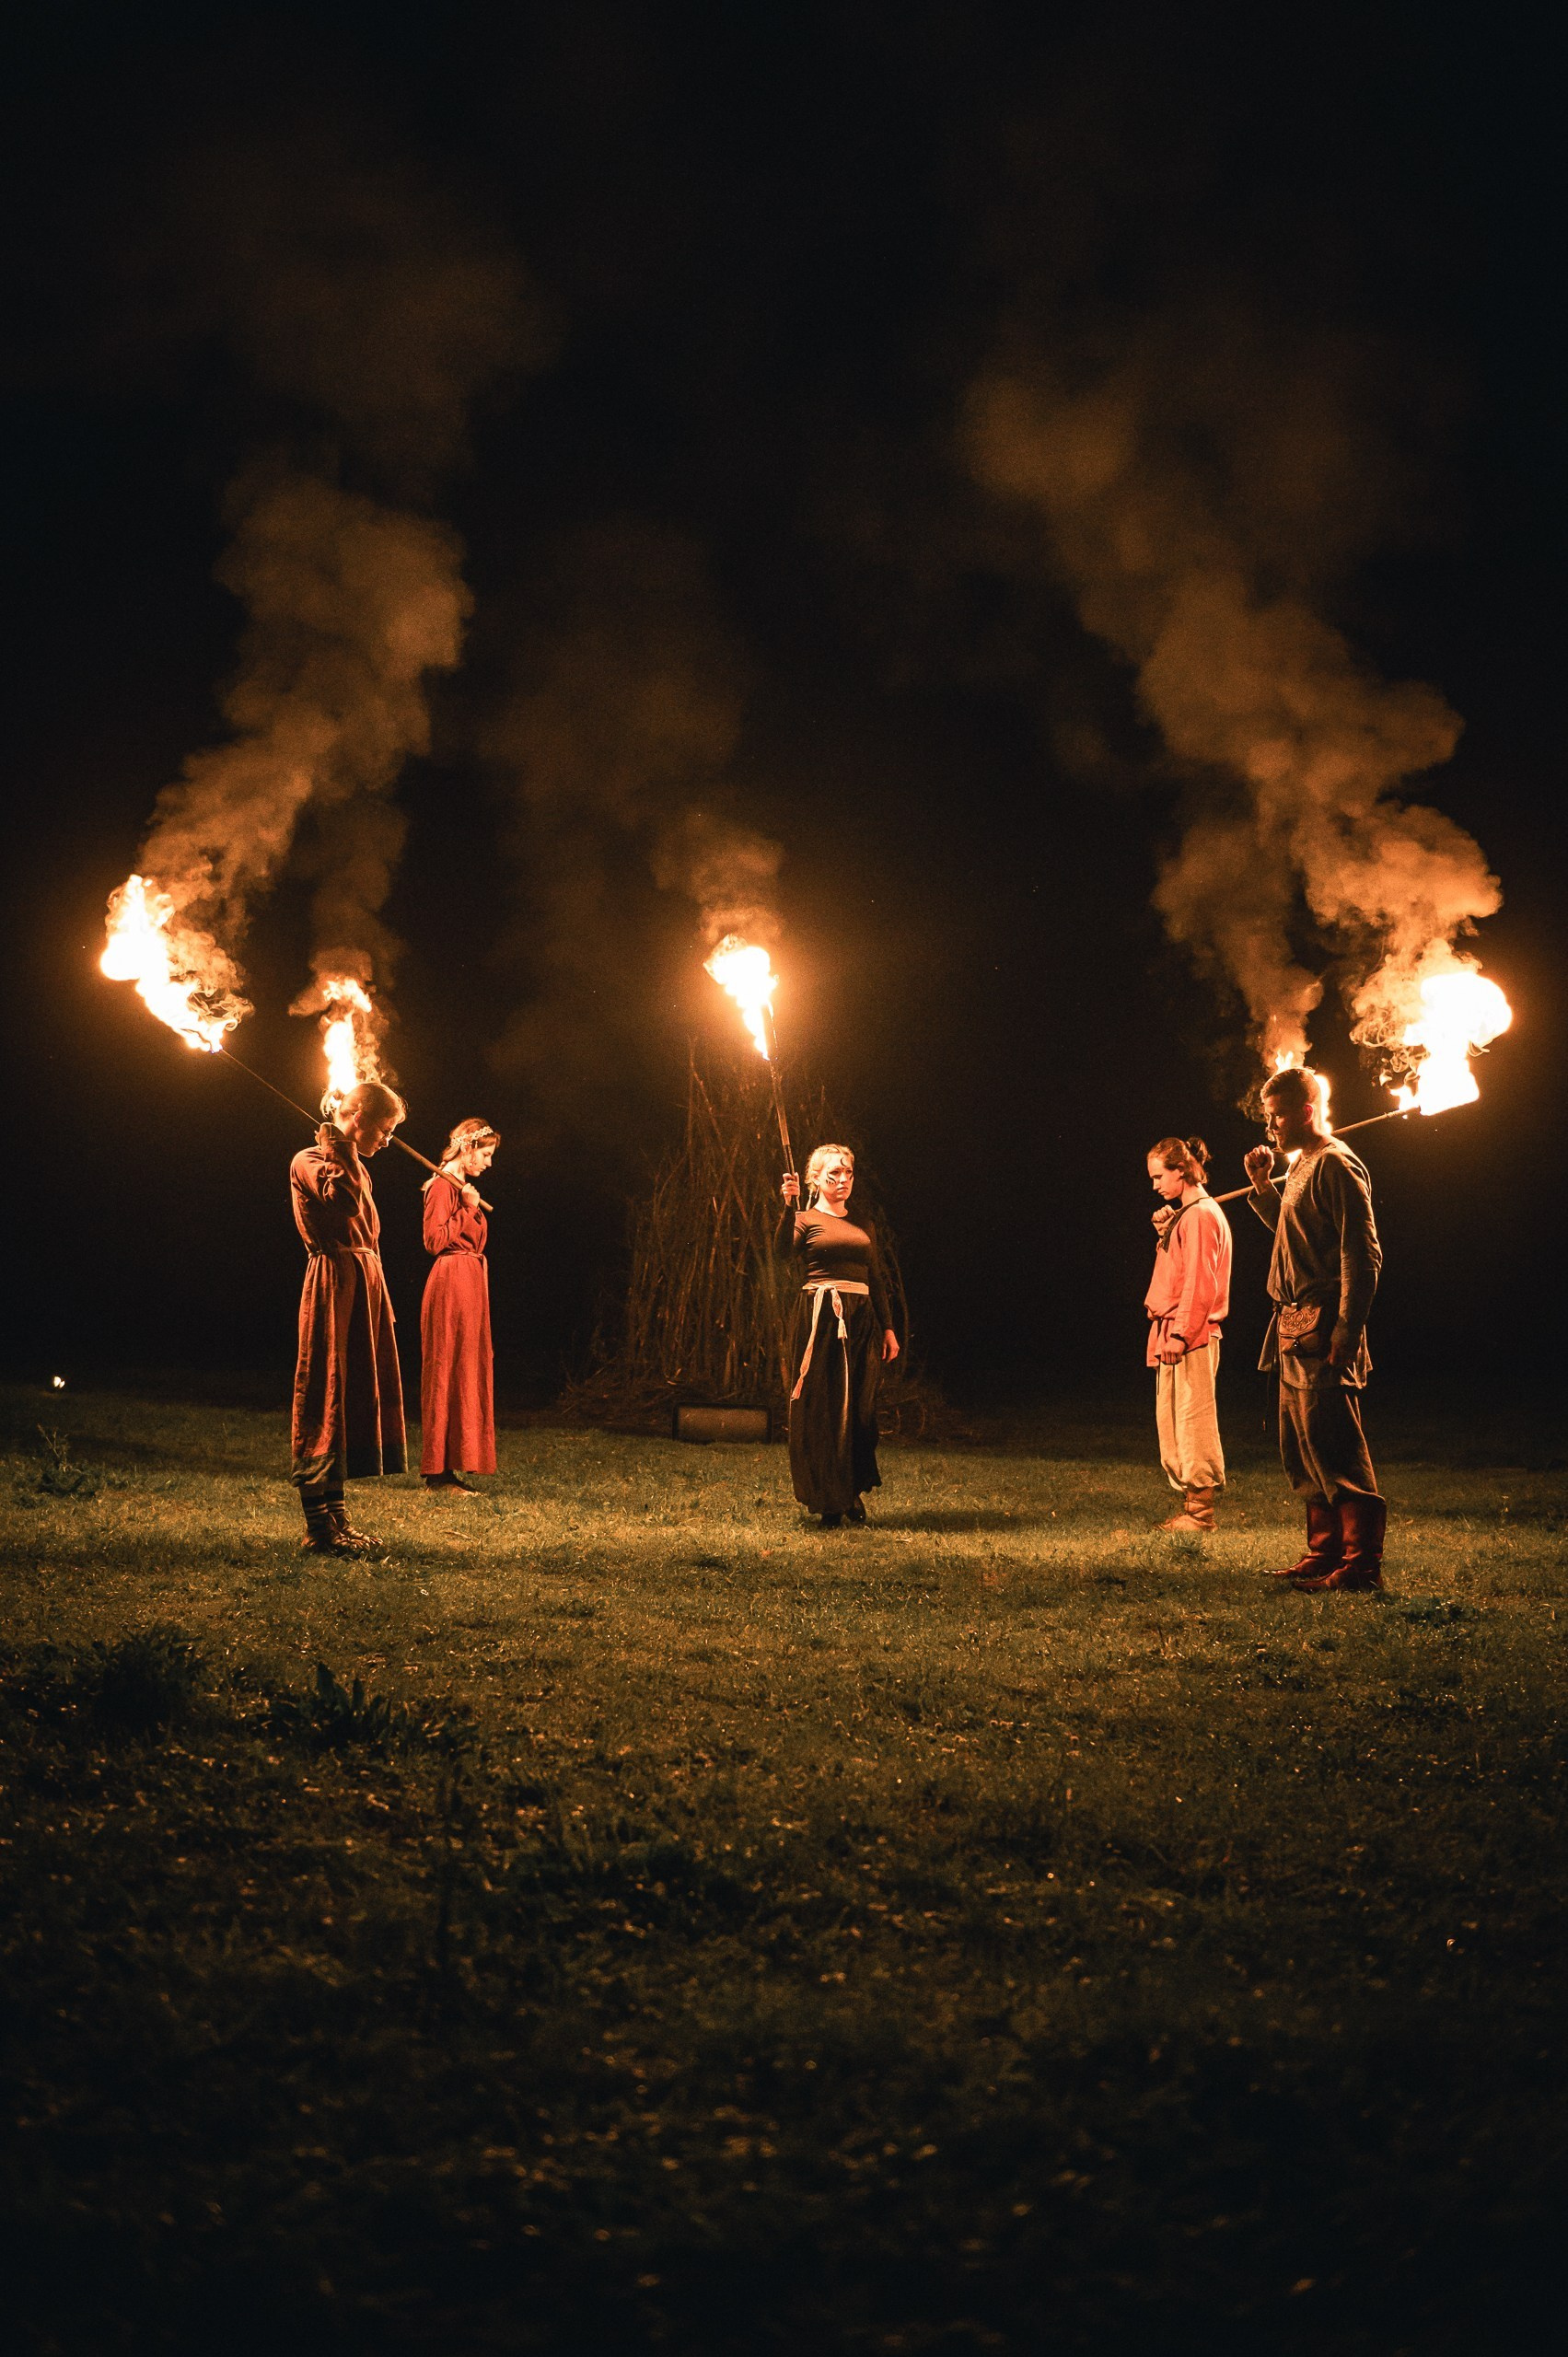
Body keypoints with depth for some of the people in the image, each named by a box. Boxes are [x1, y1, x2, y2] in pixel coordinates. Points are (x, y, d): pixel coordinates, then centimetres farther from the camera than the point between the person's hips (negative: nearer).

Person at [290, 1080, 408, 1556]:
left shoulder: (354, 1167, 21)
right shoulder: (310, 1161, -6)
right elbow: (343, 1211, -24)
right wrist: (340, 1156, -15)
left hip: (364, 1285, 9)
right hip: (333, 1287, -9)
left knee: (354, 1399, 10)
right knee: (326, 1400, -7)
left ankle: (336, 1516, 16)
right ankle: (319, 1528, -6)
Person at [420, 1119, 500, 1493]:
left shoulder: (464, 1188, 18)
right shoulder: (442, 1185, -10)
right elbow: (434, 1240, -18)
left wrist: (474, 1212, 3)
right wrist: (467, 1211, -16)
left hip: (470, 1281, 10)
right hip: (450, 1282, -10)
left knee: (465, 1374, 9)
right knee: (447, 1374, -8)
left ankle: (447, 1467, 12)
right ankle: (439, 1471, -6)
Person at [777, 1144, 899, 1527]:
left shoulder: (863, 1225, 18)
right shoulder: (807, 1218, 3)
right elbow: (785, 1249, -18)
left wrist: (888, 1328, 13)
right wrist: (789, 1207, -31)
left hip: (861, 1318, 4)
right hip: (821, 1315, -4)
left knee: (858, 1407, 4)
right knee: (822, 1408, -2)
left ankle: (852, 1491, 16)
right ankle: (828, 1502, 3)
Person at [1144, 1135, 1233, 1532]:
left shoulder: (1200, 1215, -12)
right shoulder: (1184, 1214, 18)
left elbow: (1200, 1283, -19)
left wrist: (1180, 1334, -21)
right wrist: (1164, 1234, 9)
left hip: (1191, 1337, -10)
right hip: (1176, 1333, 10)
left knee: (1193, 1422, -7)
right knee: (1171, 1421, 11)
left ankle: (1201, 1510, -5)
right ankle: (1191, 1504, 16)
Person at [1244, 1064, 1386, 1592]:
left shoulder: (1336, 1166, -13)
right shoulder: (1303, 1165, 17)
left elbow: (1362, 1256, -18)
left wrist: (1347, 1332, -23)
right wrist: (1262, 1186, 15)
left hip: (1322, 1330, -10)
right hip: (1296, 1329, 10)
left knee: (1334, 1448, -9)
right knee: (1301, 1449, 14)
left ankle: (1363, 1564, -6)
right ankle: (1325, 1554, 21)